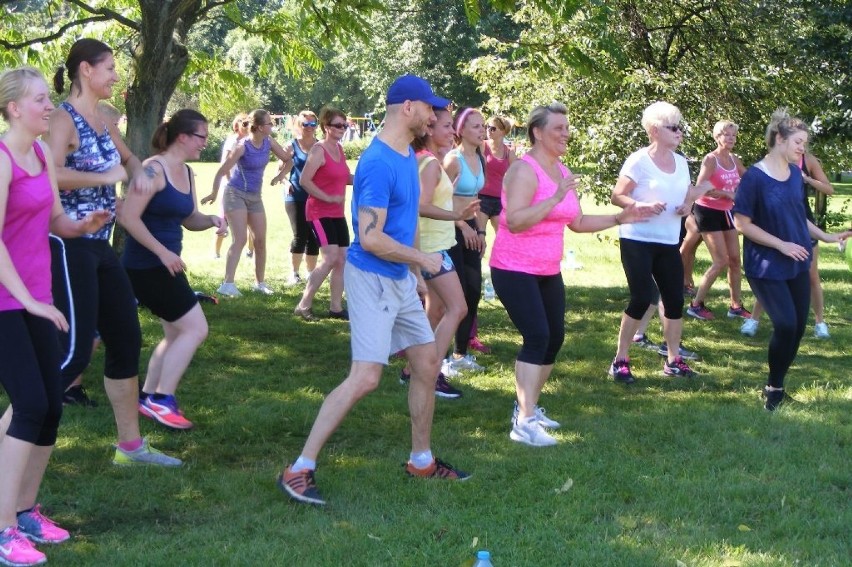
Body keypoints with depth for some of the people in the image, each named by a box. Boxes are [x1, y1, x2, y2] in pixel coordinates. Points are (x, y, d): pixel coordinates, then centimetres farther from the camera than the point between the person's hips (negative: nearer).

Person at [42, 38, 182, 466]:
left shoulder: (104, 121, 12)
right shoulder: (63, 119, -14)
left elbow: (128, 157, 31)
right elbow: (50, 174, -33)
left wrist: (140, 172, 8)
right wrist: (105, 176, -21)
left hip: (99, 246, 9)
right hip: (69, 246, -9)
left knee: (126, 340, 12)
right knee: (73, 351, -12)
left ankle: (130, 446, 23)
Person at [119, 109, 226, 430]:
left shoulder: (187, 173, 10)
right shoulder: (154, 169, -18)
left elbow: (189, 219, 21)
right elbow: (128, 217, -23)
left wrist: (211, 221, -1)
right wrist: (163, 252, -23)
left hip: (165, 266, 10)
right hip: (146, 267, -10)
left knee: (176, 334, 17)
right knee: (195, 329, -10)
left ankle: (147, 398, 26)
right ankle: (160, 400, -5)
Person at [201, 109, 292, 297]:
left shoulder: (268, 142, -2)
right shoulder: (243, 146, -20)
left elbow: (286, 156, 11)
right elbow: (221, 171, -15)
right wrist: (214, 194, -9)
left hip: (255, 197, 7)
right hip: (236, 195, -7)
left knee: (260, 240, 7)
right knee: (239, 239, -15)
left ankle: (260, 282, 19)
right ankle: (227, 284, -16)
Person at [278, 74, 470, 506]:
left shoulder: (408, 155, 10)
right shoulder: (378, 162, -21)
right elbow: (370, 238, -25)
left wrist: (414, 267, 17)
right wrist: (422, 259, -14)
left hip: (400, 279, 10)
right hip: (372, 279, -10)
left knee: (427, 362, 15)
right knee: (365, 378, -14)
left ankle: (421, 460, 30)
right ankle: (299, 470, -8)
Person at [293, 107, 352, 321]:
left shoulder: (339, 148, 11)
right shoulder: (319, 150, -14)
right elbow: (304, 180, -21)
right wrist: (328, 198, -21)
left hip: (337, 213, 9)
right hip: (320, 213, -9)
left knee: (342, 260, 8)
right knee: (330, 258, -18)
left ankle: (336, 307, 16)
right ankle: (304, 305, -12)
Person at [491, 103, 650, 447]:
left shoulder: (562, 172, 10)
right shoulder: (525, 170, -17)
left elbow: (577, 222, 17)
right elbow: (515, 221, -30)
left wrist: (620, 218, 11)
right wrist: (555, 197, -33)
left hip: (548, 272, 9)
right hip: (515, 270, -9)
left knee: (555, 337, 10)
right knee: (537, 337, -19)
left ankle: (528, 407, 26)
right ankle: (524, 423, -19)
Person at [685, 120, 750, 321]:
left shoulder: (734, 160, 6)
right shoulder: (710, 159, -16)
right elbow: (700, 188, -26)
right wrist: (728, 194, -25)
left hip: (725, 212, 8)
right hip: (708, 212, -8)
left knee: (735, 259, 8)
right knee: (721, 261, -10)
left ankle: (736, 306, 17)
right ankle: (696, 304, -1)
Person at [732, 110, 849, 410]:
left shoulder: (796, 174, 5)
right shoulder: (755, 177, -15)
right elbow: (742, 224, -15)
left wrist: (825, 236, 7)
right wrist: (781, 245, -18)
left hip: (797, 263, 7)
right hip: (766, 267, -7)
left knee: (798, 326, 6)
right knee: (786, 324, -15)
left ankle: (776, 384, 22)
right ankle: (774, 387, 5)